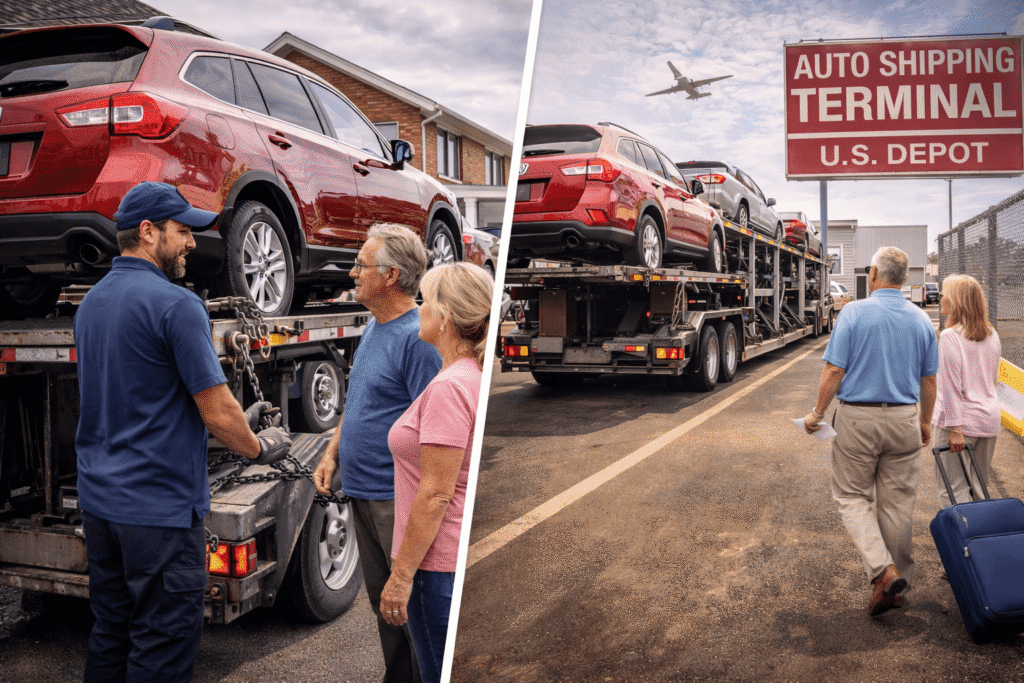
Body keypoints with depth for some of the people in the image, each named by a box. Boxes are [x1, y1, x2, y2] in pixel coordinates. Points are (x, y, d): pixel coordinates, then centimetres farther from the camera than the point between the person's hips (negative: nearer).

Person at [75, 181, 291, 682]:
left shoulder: (91, 302, 10)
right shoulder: (176, 305, -17)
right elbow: (218, 414, -17)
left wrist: (234, 421, 17)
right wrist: (260, 448, 4)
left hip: (98, 498, 9)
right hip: (160, 508, -9)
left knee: (109, 637, 19)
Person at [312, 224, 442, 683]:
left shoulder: (418, 336, -18)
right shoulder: (373, 327, 12)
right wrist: (332, 453, 11)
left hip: (397, 497, -9)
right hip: (362, 491, 9)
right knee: (383, 603, 20)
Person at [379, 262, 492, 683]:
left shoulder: (449, 387, -21)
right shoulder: (476, 377, 8)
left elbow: (435, 495, -22)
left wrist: (401, 575, -15)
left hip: (441, 566, -9)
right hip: (465, 555, 9)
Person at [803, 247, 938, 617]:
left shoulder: (854, 312, -10)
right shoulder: (921, 319, 4)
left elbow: (834, 371, -13)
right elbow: (929, 380, 8)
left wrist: (817, 413, -1)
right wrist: (925, 421, 22)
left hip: (858, 418, -4)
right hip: (904, 420, 4)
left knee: (852, 496, 9)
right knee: (898, 503, 12)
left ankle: (883, 569, -9)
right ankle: (898, 582, 22)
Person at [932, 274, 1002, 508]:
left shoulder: (950, 336, -15)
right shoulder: (992, 334, 7)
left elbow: (951, 385, -17)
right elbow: (994, 380, 16)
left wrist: (955, 428, -15)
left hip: (962, 419, -7)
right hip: (989, 418, 7)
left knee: (953, 489, -1)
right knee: (979, 487, 17)